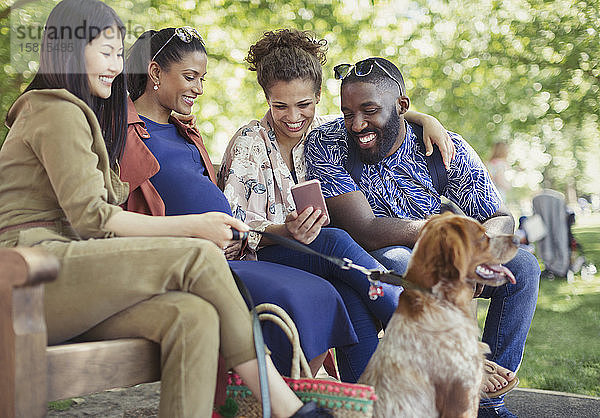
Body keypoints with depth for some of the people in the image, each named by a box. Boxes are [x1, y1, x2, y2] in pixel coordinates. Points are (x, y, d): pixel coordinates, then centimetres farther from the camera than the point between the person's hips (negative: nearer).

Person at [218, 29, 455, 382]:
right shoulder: (249, 145, -4)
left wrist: (426, 121, 2)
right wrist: (286, 231, -29)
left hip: (315, 253, 4)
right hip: (261, 258, -4)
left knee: (353, 296, -35)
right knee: (336, 241, -35)